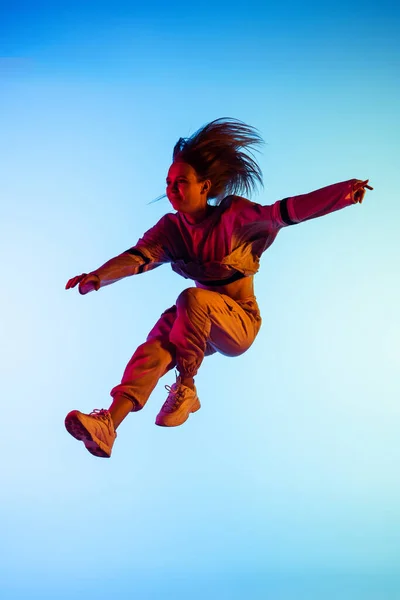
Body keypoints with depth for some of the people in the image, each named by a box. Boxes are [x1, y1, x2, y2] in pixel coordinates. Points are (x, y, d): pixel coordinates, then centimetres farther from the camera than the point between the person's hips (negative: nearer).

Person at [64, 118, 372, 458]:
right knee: (155, 346, -27)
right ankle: (108, 426, -40)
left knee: (192, 299, -33)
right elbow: (136, 257, -19)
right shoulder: (171, 228, -3)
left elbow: (284, 212, -28)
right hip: (200, 324, 4)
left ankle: (185, 389, -18)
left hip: (241, 322, -4)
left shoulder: (234, 216, -14)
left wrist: (343, 193, -42)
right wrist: (97, 277, -39)